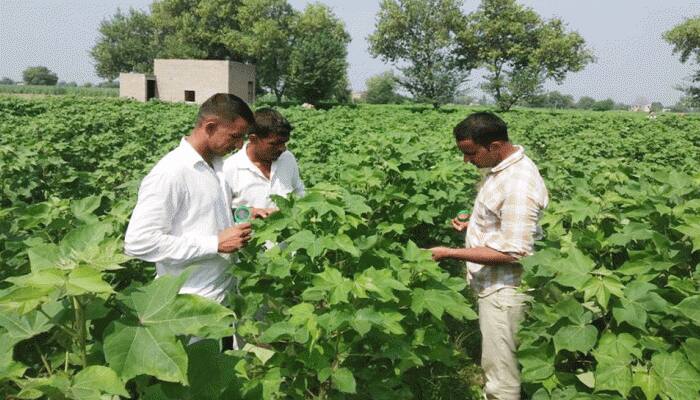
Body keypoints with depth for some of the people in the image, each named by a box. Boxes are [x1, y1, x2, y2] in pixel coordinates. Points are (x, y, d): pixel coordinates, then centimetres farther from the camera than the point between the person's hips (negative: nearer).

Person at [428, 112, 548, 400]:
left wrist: (451, 254, -24)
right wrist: (473, 223, 5)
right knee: (495, 364, 23)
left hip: (503, 290, -10)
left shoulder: (519, 184, -26)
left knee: (501, 376, 4)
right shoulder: (499, 167, 5)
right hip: (491, 282, 10)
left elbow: (513, 252, -27)